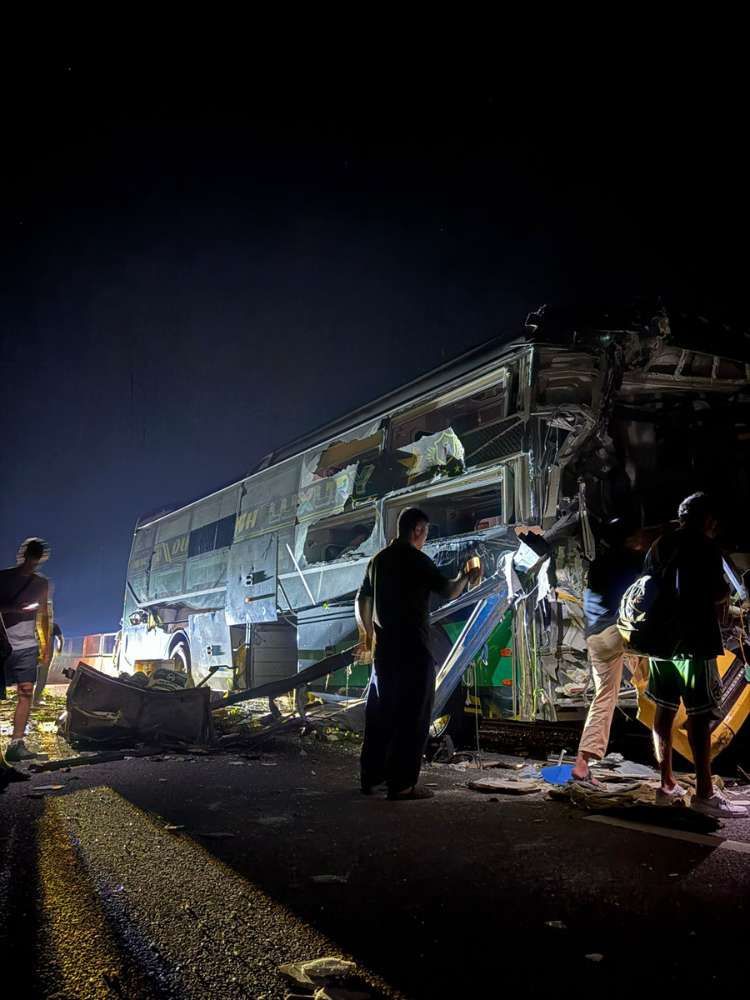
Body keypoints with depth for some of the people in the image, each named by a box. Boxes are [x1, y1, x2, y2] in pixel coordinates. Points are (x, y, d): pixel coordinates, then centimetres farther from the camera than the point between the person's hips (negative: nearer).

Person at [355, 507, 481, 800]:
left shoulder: (379, 559, 12)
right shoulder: (416, 559, -11)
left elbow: (361, 600, 19)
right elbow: (448, 591, -13)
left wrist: (367, 632, 30)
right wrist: (465, 578, 7)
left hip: (384, 647, 8)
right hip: (413, 648, -7)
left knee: (380, 711, 13)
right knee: (412, 715, -2)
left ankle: (371, 777, 19)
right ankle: (402, 784, -2)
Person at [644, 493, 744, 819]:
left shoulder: (659, 546, 12)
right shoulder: (705, 546, -10)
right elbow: (716, 594, -14)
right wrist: (726, 589, 6)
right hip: (695, 641, -7)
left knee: (665, 710, 11)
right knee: (699, 715, -4)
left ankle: (667, 784, 18)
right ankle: (704, 793, -2)